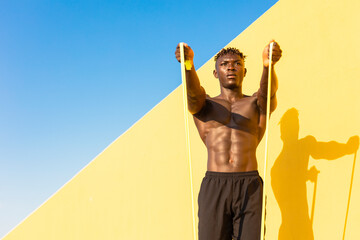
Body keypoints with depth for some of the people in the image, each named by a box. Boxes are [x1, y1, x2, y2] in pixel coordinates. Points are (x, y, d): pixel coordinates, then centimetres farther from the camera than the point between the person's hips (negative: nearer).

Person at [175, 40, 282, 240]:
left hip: (250, 188, 0)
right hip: (213, 186, 0)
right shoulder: (203, 105, 15)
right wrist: (188, 64, -32)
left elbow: (268, 90, -8)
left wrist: (268, 64, -32)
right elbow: (193, 92, -9)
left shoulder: (257, 104, 16)